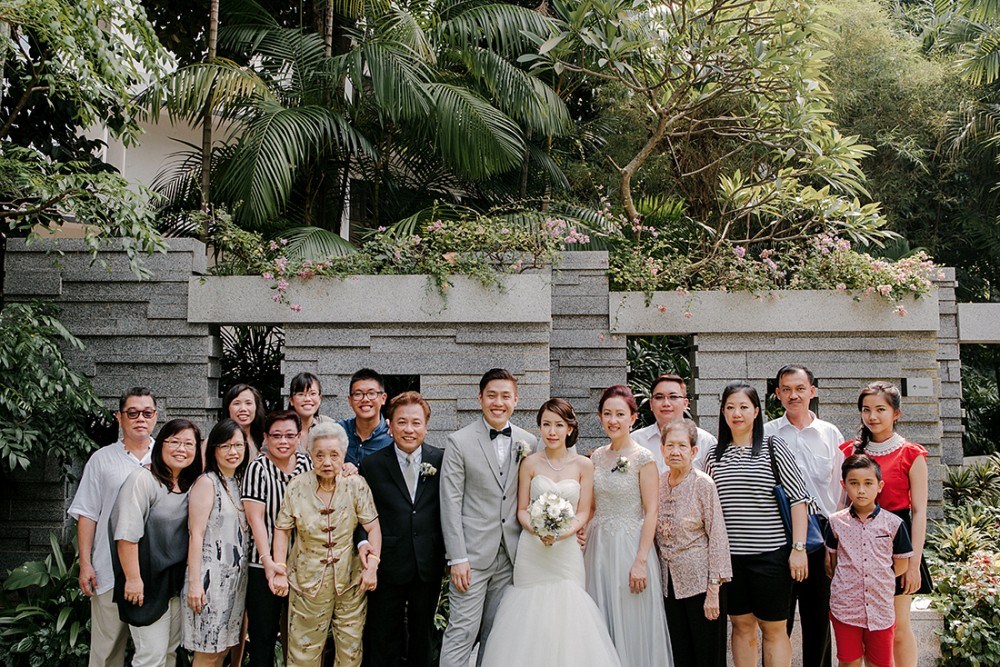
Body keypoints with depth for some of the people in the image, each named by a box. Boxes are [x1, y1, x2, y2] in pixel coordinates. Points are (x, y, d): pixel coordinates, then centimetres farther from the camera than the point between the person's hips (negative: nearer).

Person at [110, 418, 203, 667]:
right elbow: (127, 534, -18)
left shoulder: (190, 485, 7)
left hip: (177, 579, 7)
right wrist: (133, 579, -19)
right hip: (148, 580, -7)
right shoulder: (143, 480, -14)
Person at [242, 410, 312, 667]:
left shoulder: (307, 464, 5)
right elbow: (255, 518, -14)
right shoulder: (258, 468, -8)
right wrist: (268, 560, -21)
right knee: (263, 633, 2)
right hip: (265, 564, -4)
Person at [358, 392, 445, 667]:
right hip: (388, 568, -1)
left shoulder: (441, 460, -2)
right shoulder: (372, 465, -5)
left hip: (428, 567, 1)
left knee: (423, 639, 18)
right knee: (382, 644, 11)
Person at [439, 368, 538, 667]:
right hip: (473, 554, -4)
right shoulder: (459, 442, -5)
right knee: (462, 632, -3)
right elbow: (450, 504, -7)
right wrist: (457, 558, -11)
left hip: (511, 555, 4)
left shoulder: (528, 442, 7)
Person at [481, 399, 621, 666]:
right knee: (531, 611, 0)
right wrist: (537, 529, -16)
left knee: (567, 612, -2)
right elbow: (522, 510, 3)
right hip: (531, 551, 0)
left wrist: (564, 531, -16)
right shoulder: (530, 463, 2)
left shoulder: (583, 465, 2)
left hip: (567, 551, 0)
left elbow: (583, 512, 2)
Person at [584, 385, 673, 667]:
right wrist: (582, 546, 7)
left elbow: (651, 512, -11)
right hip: (598, 546, 5)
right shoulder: (597, 457, 7)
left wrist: (641, 561, -15)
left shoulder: (643, 458, -10)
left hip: (629, 546, -5)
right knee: (600, 623, 12)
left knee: (630, 626, 4)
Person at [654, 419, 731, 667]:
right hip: (669, 581, 4)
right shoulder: (657, 484, 3)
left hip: (700, 581, -4)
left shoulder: (703, 484, -11)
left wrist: (714, 590, -13)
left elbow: (717, 537, -11)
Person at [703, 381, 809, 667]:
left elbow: (798, 498, -5)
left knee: (773, 628, 5)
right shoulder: (714, 456, 7)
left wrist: (798, 547, -11)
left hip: (771, 554, -3)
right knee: (742, 625, 11)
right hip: (730, 555, 3)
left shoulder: (773, 448, -2)